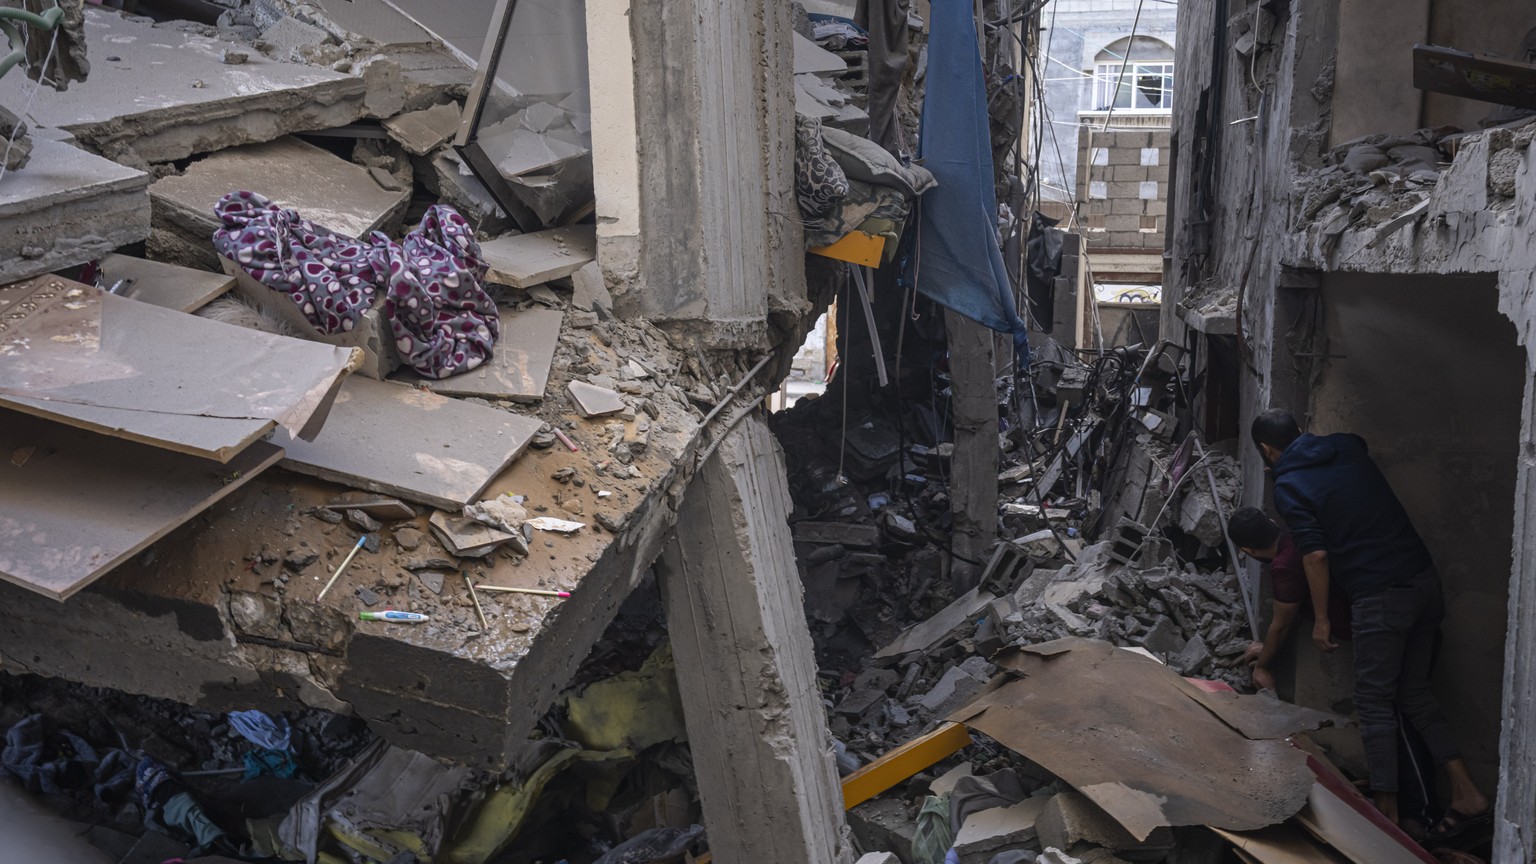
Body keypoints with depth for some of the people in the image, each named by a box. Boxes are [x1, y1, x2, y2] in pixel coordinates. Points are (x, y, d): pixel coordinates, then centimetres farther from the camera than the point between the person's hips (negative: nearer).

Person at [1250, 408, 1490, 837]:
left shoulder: (1288, 486, -6)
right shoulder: (1345, 445, 12)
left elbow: (1315, 554, -11)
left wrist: (1321, 618, -1)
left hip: (1380, 596, -7)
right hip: (1425, 579, 7)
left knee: (1375, 704, 2)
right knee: (1414, 691, 17)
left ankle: (1388, 811, 3)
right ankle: (1467, 794, 13)